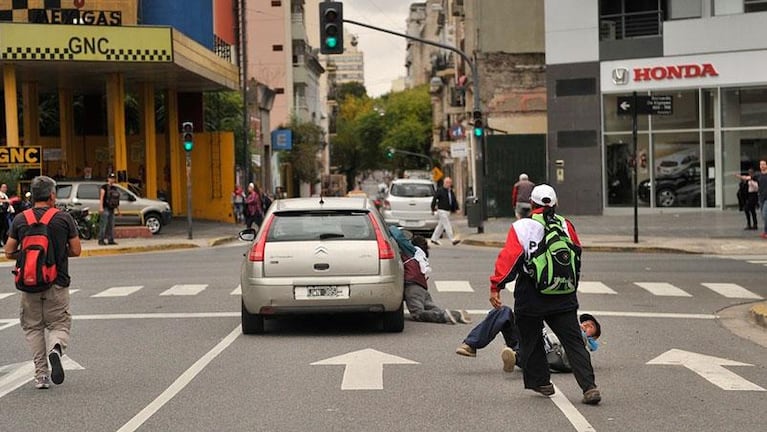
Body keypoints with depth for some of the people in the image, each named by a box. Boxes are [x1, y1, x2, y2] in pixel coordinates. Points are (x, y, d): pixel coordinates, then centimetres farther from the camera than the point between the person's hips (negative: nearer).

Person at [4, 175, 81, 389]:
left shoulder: (20, 220, 1)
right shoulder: (64, 218, -4)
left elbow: (9, 253, 2)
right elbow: (76, 250, -1)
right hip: (57, 283, -1)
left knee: (33, 327, 13)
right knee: (59, 324, 9)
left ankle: (41, 375, 7)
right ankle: (55, 349, -24)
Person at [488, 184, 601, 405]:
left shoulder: (522, 227, -6)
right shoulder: (566, 225, 6)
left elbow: (508, 258, -14)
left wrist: (495, 287, -11)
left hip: (531, 300, -3)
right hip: (564, 299, 3)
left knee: (530, 341, 16)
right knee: (574, 342, 2)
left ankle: (540, 382, 22)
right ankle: (589, 387, -8)